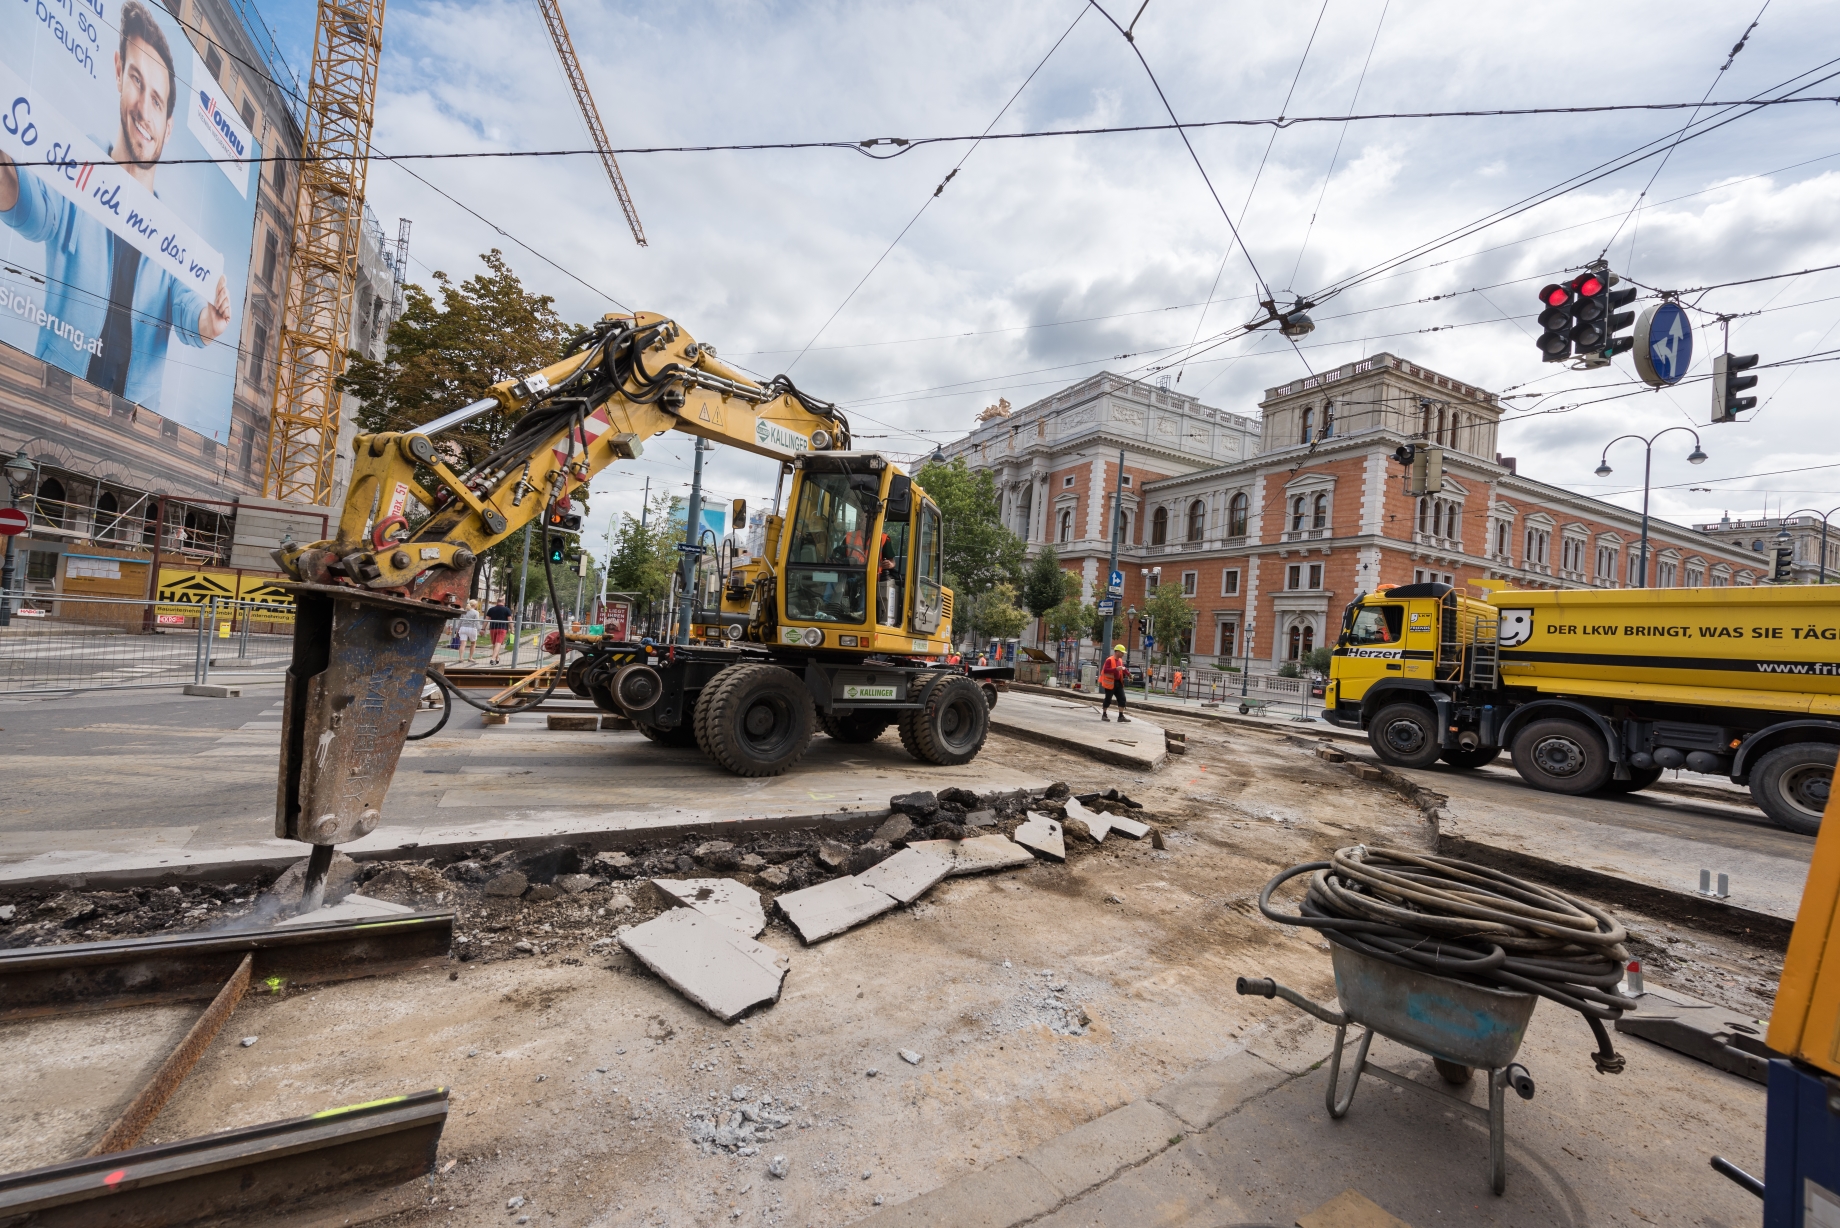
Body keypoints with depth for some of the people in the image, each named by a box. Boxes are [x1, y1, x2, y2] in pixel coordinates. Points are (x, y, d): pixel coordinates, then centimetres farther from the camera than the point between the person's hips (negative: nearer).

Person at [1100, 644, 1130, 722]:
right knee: (1108, 699, 3)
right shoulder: (1109, 660, -14)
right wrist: (1116, 669, -30)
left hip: (1118, 682, 7)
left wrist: (1129, 674, 9)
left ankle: (1121, 716, 3)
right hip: (1110, 683, -7)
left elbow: (1123, 669, 26)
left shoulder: (1120, 661, 12)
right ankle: (1104, 715, 17)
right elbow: (1105, 670, -23)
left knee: (1122, 699, 0)